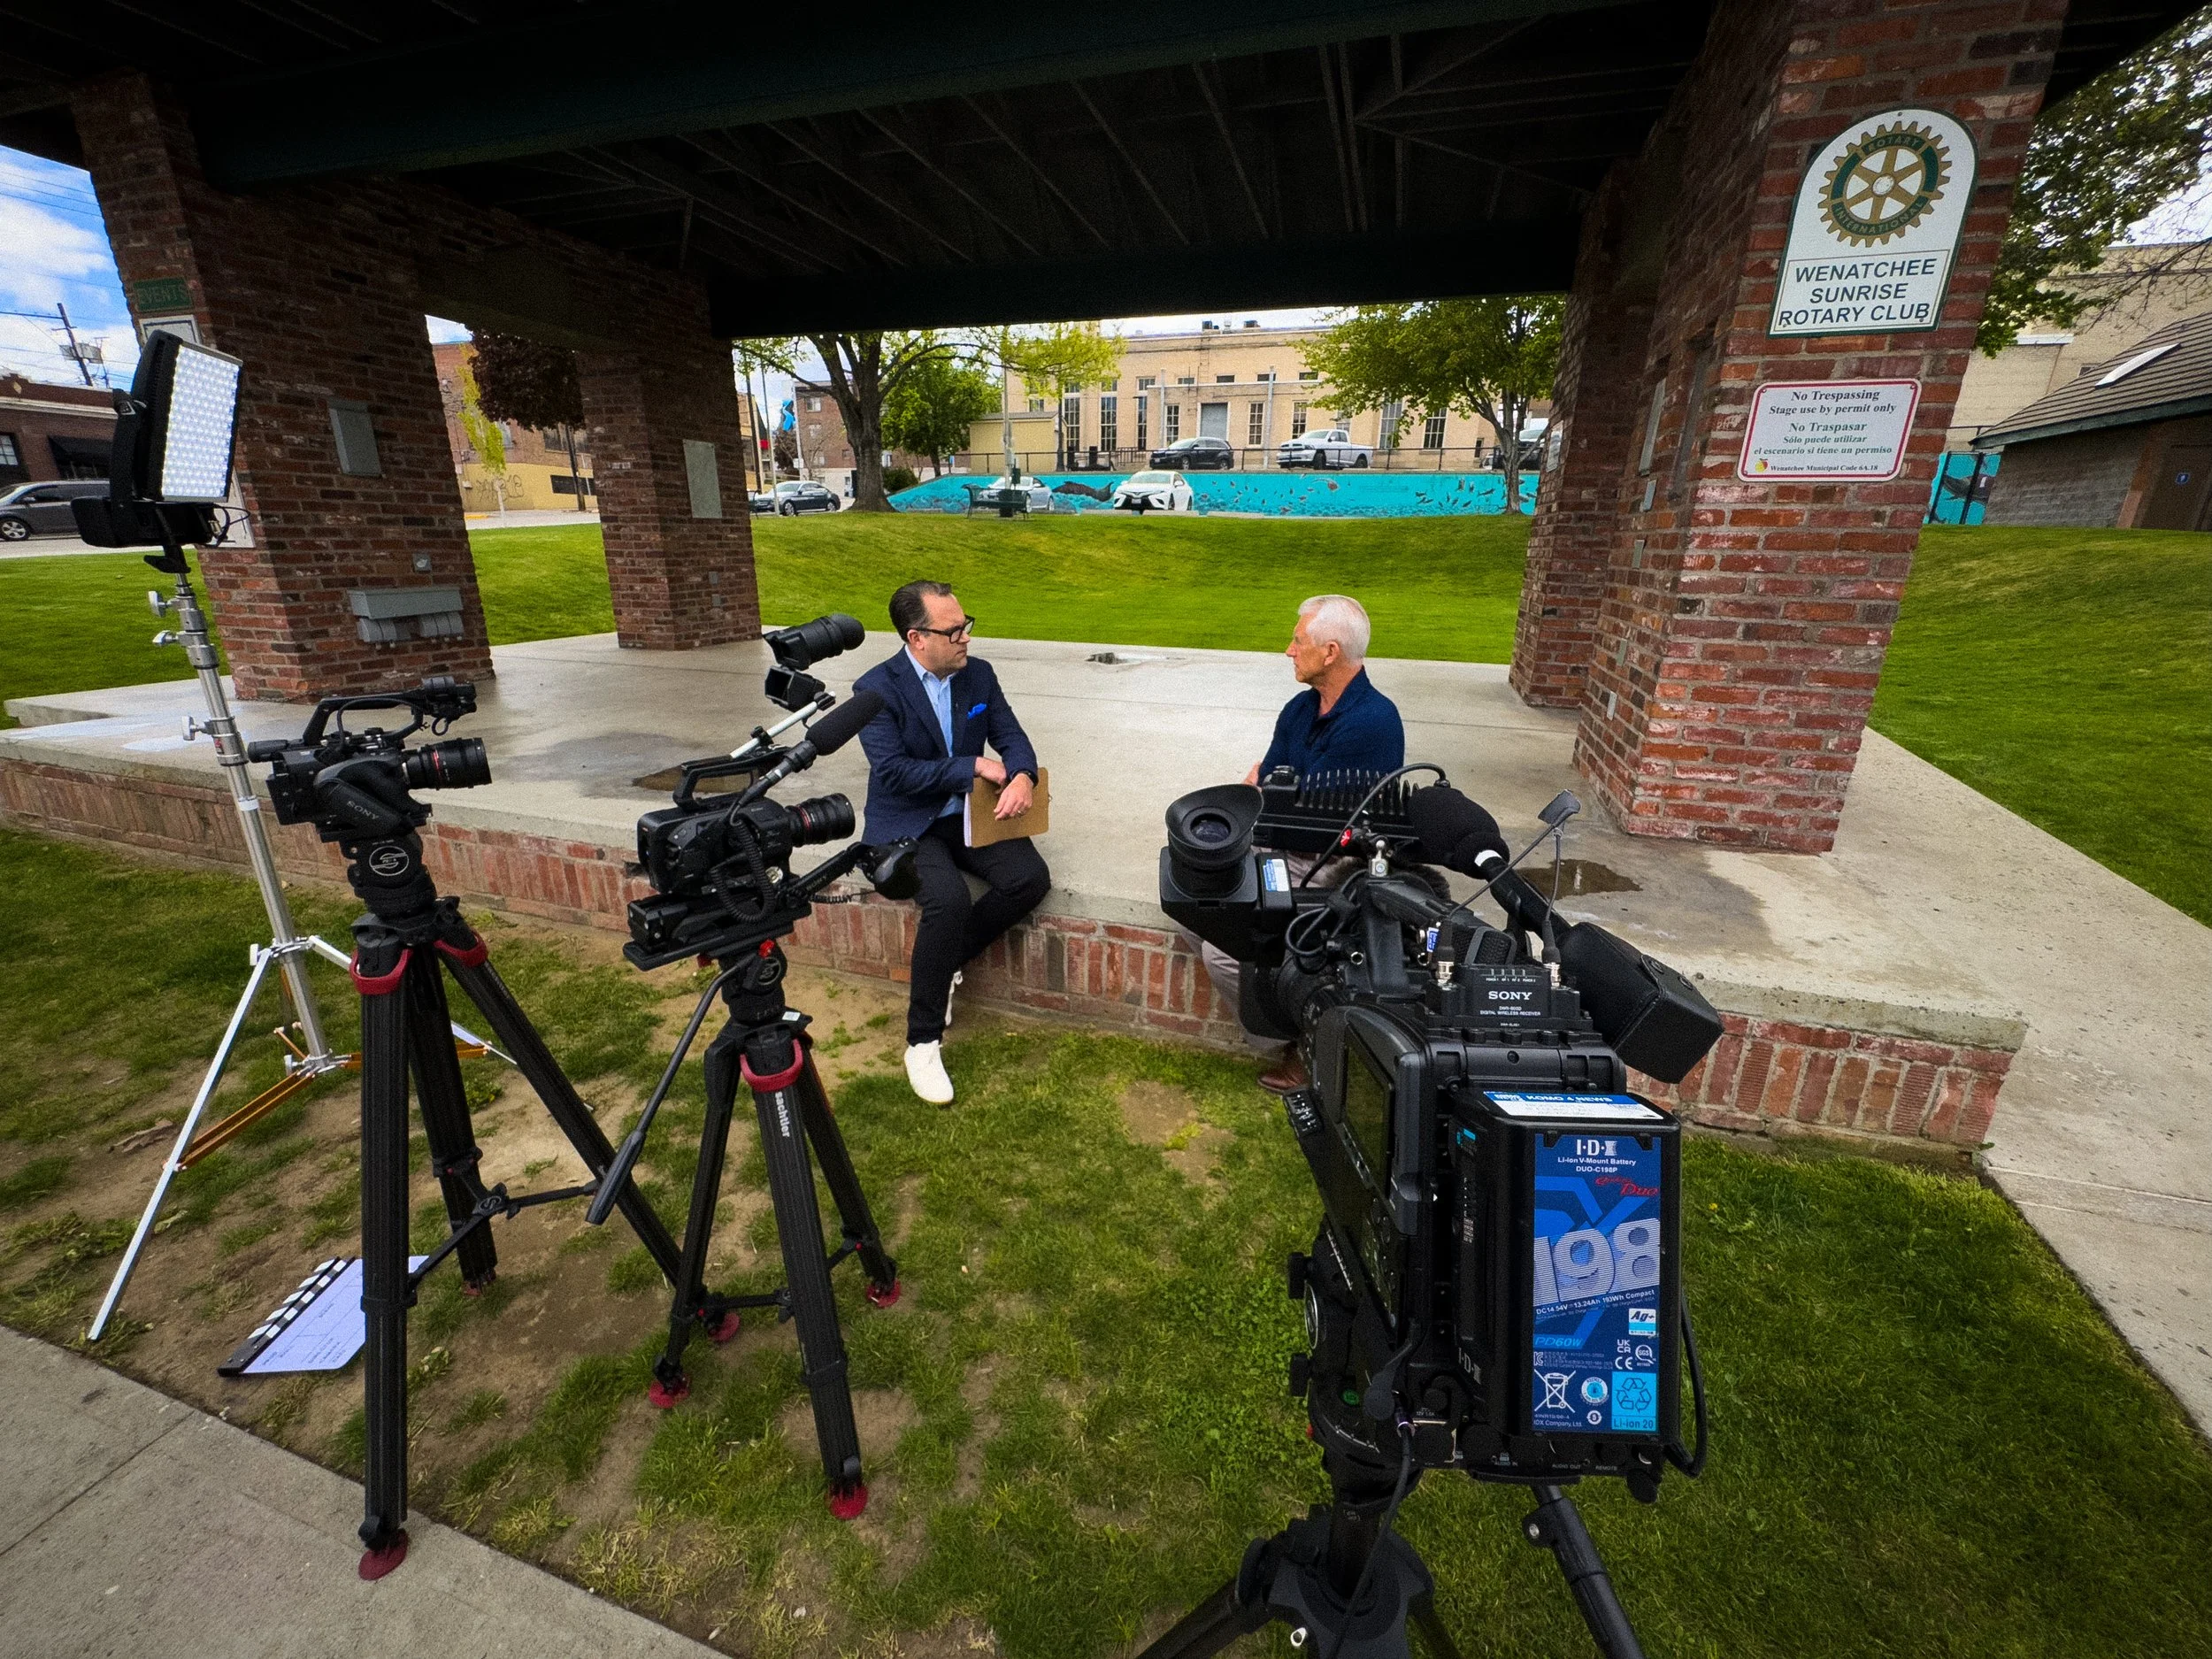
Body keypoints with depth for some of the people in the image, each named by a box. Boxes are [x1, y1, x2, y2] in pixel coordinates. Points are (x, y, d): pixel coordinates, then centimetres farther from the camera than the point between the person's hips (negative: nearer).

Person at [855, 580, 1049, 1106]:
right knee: (949, 900, -32)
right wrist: (975, 766, -19)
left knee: (1030, 877, -21)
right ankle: (923, 1041, -14)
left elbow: (1010, 734, 3)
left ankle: (947, 960, 3)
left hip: (969, 814, 5)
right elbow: (893, 771, -20)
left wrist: (1022, 775, -20)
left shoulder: (978, 674, 3)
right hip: (908, 825, -5)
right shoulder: (876, 689, -12)